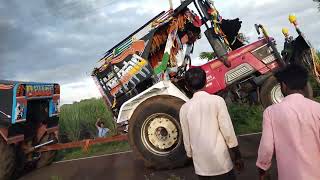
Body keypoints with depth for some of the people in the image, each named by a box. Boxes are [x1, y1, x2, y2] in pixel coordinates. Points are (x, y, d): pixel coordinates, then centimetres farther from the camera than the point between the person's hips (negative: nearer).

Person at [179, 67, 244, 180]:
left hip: (200, 165, 2)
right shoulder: (217, 100, -9)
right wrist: (237, 156, 2)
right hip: (220, 161, -2)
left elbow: (186, 138, 3)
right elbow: (228, 130, -10)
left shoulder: (185, 108, -3)